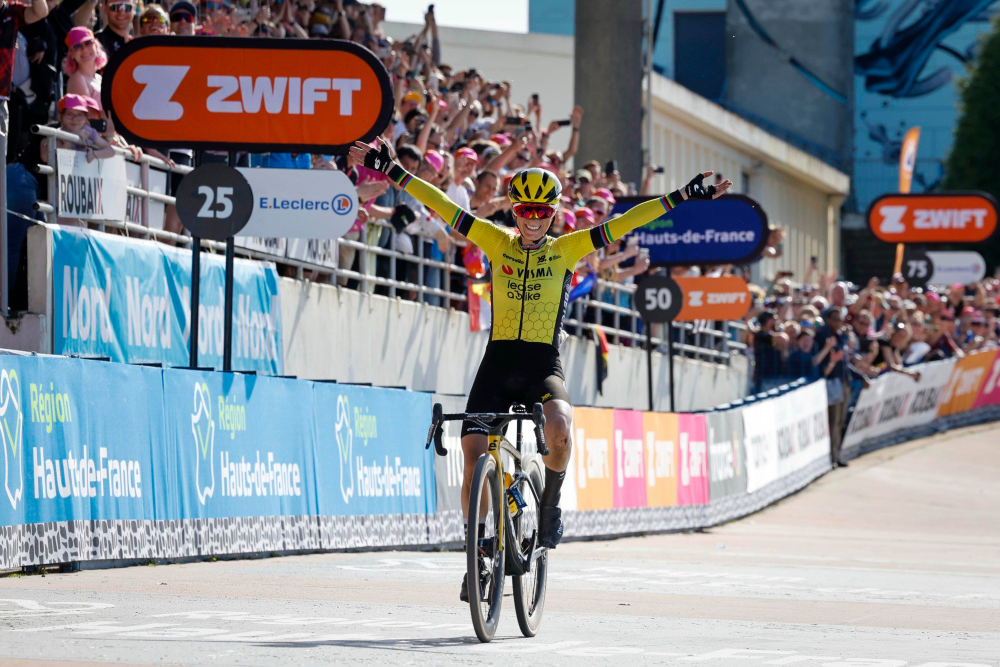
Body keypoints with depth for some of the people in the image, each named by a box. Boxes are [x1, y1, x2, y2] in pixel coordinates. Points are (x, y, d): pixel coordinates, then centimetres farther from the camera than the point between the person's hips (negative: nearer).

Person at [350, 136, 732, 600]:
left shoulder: (566, 250, 4)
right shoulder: (497, 243, 6)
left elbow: (620, 226, 0)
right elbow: (443, 207, 3)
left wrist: (681, 198, -6)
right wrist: (392, 171, -1)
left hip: (544, 367, -2)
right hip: (497, 365, 2)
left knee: (560, 431, -31)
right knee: (474, 457, -9)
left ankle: (551, 502, -1)